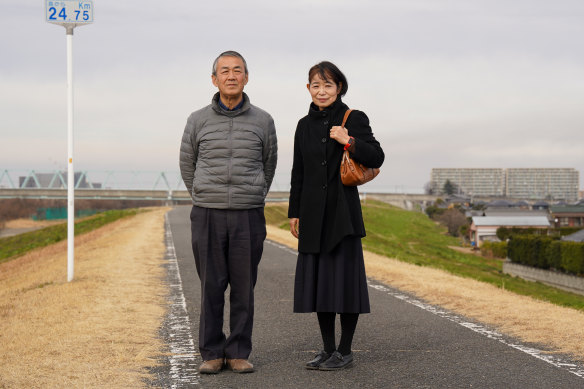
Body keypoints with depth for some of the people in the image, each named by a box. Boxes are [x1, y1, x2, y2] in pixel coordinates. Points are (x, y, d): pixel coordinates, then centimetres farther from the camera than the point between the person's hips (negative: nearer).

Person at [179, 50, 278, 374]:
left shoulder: (263, 121, 2)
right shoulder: (198, 121, 1)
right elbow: (187, 166, 15)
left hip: (248, 219, 0)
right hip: (208, 218, 0)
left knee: (243, 288, 3)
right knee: (211, 287, 2)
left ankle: (239, 353, 12)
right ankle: (212, 354, 11)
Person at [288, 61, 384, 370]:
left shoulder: (354, 119, -2)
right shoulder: (305, 125, 12)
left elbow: (376, 158, -8)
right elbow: (298, 172, 15)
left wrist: (348, 141, -20)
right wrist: (294, 212, 12)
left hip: (343, 212, -5)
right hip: (314, 213, 5)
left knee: (344, 277, -3)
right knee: (317, 278, 7)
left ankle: (345, 351, 7)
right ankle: (328, 349, 17)